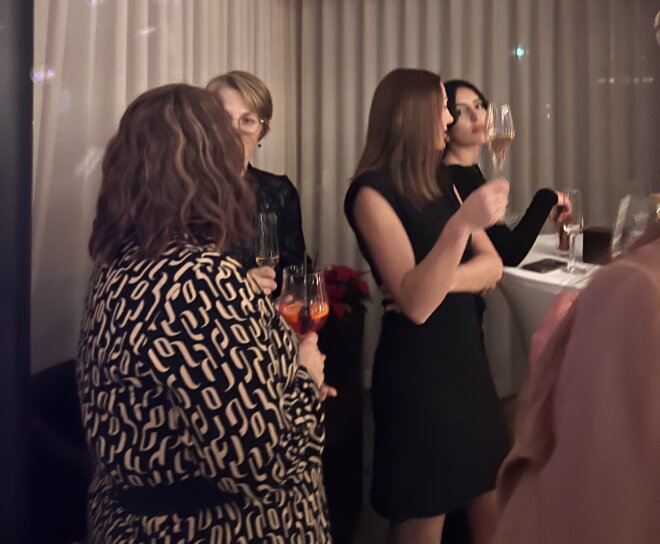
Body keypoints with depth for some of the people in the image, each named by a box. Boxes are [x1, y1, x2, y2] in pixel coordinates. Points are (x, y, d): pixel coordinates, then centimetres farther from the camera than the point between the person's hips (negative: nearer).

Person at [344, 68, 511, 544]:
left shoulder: (440, 185, 11)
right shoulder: (373, 191, -13)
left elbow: (492, 266, 4)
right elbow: (416, 303, -22)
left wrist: (439, 281, -15)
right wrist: (462, 224, -34)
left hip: (466, 359, 7)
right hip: (416, 369, -7)